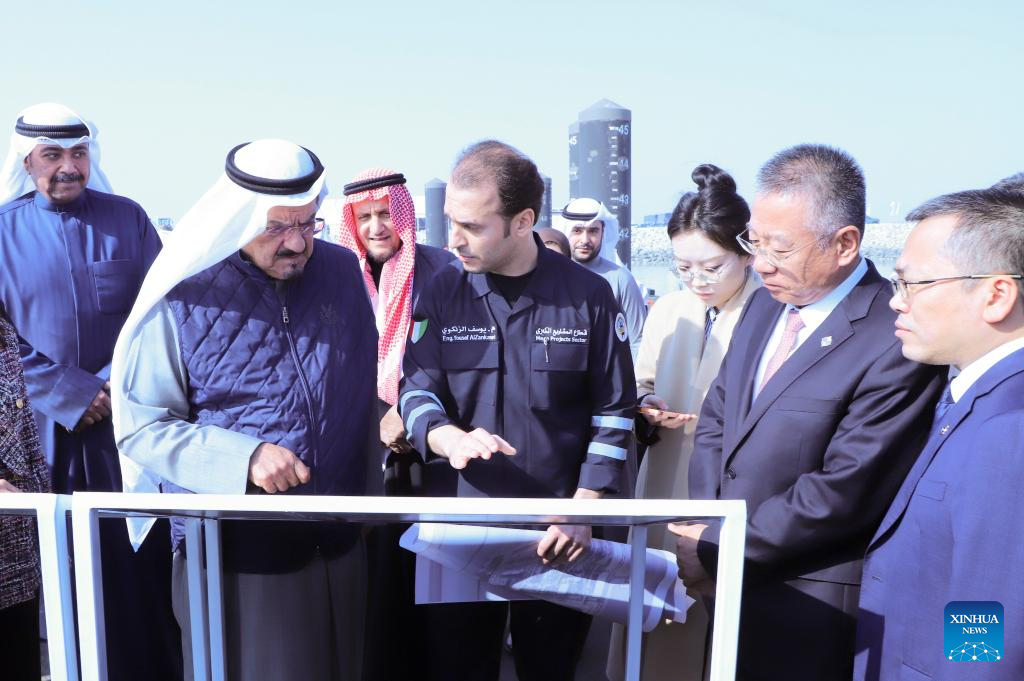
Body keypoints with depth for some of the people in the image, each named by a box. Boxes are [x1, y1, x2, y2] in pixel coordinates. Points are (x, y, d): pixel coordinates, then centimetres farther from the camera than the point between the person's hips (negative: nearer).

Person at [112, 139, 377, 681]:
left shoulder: (343, 271, 1)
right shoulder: (185, 295, -11)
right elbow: (140, 425, -10)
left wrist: (371, 494, 14)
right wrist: (244, 458, -23)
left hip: (338, 542, 4)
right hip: (232, 555, -3)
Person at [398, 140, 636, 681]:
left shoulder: (588, 295, -6)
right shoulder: (444, 292, -2)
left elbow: (614, 413, -3)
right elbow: (416, 392, -1)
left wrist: (582, 509, -10)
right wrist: (449, 438, -23)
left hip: (558, 533, -1)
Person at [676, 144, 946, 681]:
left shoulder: (896, 342, -21)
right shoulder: (767, 302, 3)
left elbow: (842, 494, -22)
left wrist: (717, 549, -14)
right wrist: (704, 528, -5)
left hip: (809, 610, -7)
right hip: (733, 582, 7)